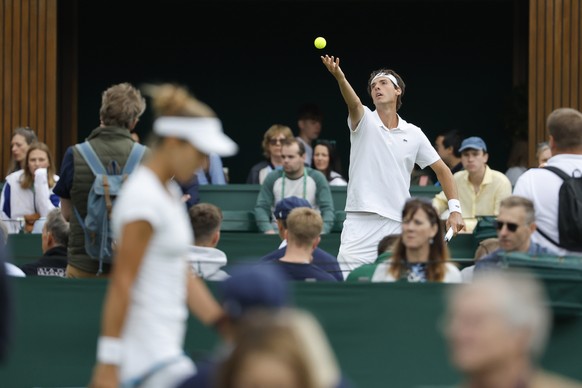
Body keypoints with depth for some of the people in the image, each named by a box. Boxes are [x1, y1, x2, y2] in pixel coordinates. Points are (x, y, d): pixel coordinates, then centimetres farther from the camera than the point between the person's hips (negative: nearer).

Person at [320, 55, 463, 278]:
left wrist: (455, 209, 2)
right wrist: (339, 77, -43)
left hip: (399, 226, 2)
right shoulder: (365, 121, 2)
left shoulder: (413, 134, 10)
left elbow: (441, 169, 15)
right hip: (361, 224, -2)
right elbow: (354, 103, -20)